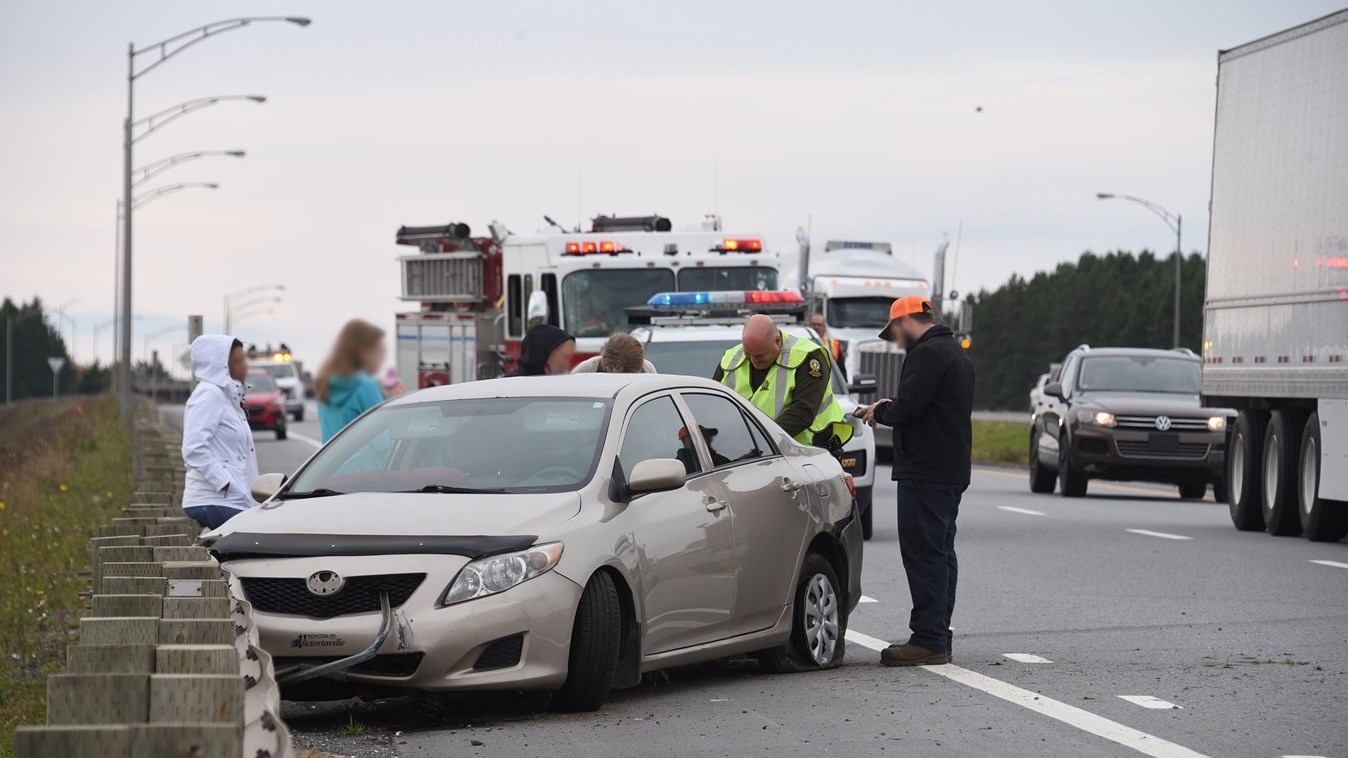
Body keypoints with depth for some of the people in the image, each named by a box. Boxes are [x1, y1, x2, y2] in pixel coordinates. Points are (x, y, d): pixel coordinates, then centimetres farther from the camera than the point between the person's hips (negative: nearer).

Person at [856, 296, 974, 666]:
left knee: (924, 555, -9)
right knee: (941, 554, 12)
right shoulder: (955, 352, 20)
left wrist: (880, 411, -2)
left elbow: (909, 407, -22)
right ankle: (938, 638, 16)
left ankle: (928, 639, -11)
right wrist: (887, 409, 16)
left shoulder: (927, 354, -14)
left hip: (926, 473, -11)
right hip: (952, 472, 11)